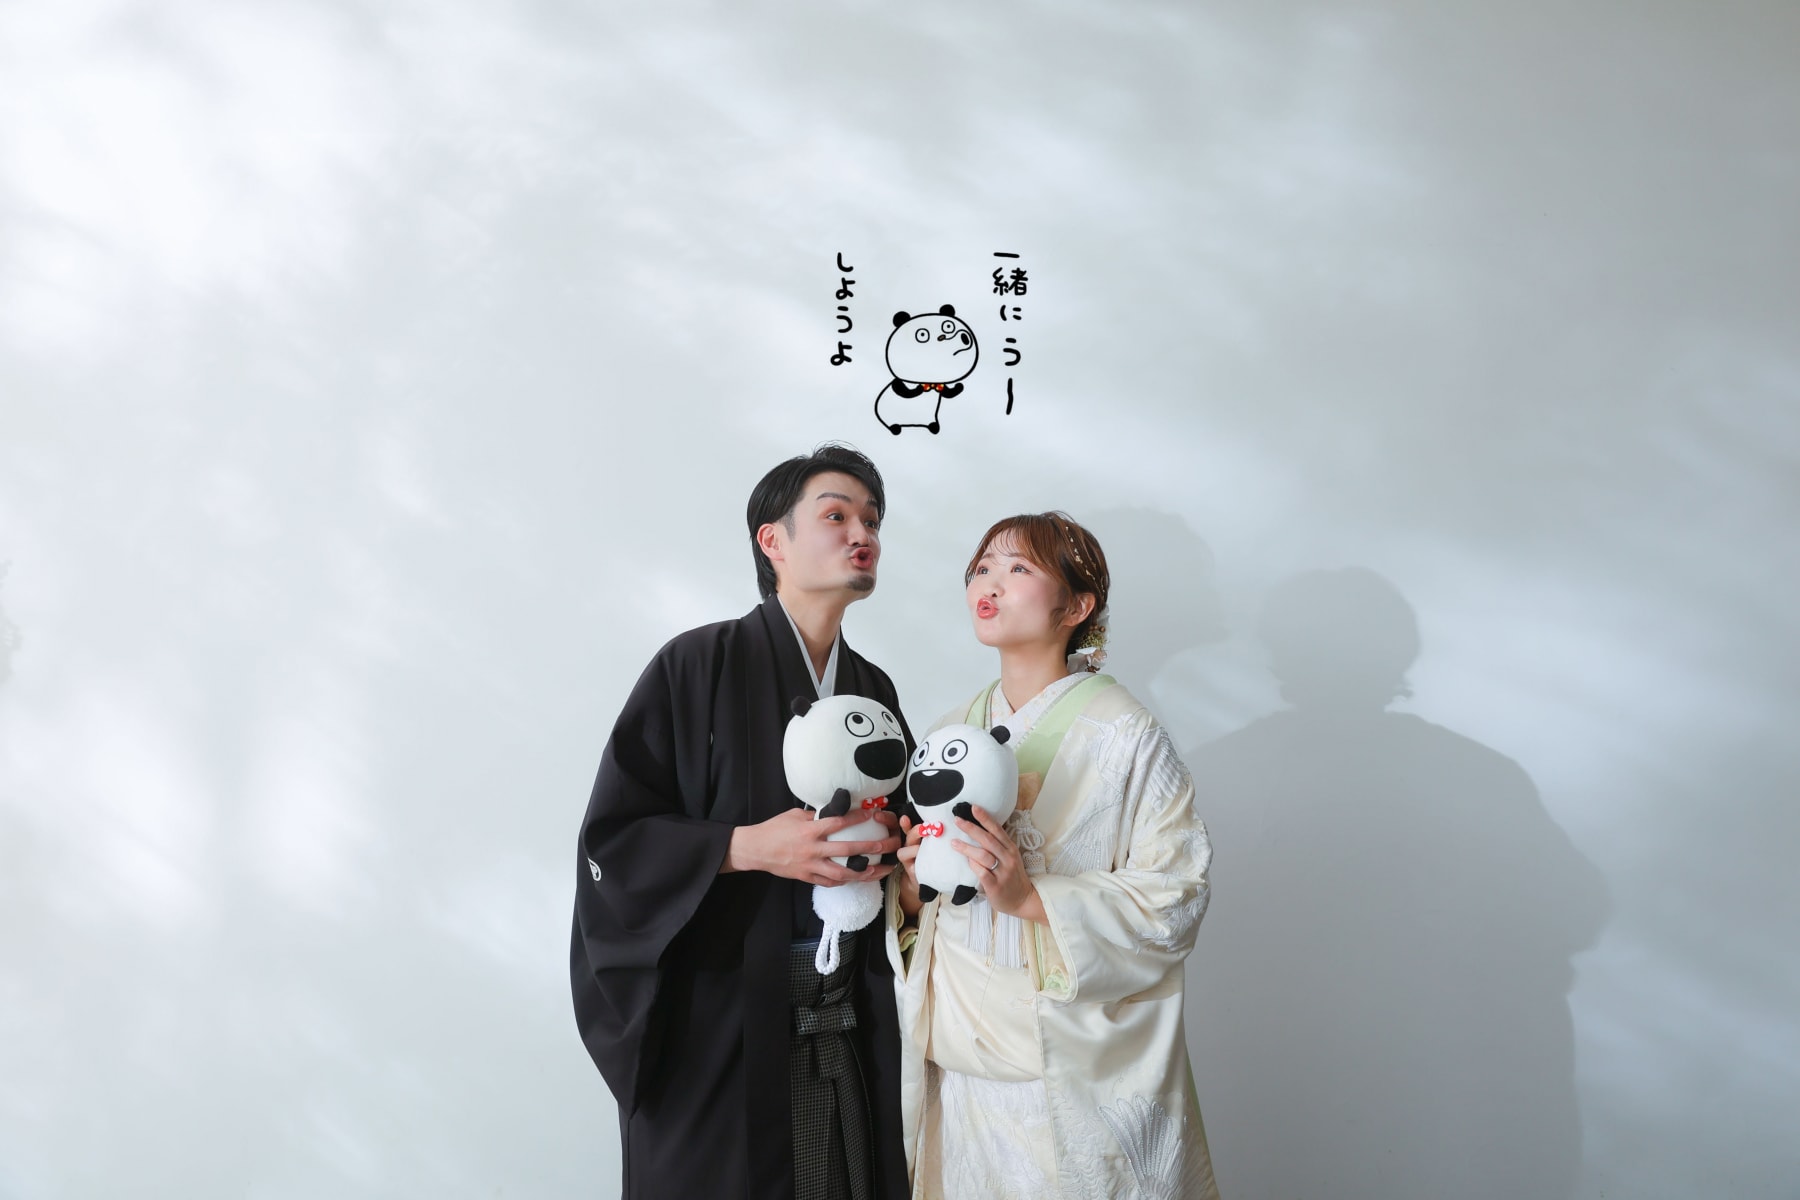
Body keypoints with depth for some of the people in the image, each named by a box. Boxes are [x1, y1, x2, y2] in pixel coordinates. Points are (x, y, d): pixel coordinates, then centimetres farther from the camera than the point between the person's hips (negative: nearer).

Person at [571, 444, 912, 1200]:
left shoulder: (873, 689, 9)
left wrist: (892, 851, -3)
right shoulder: (699, 665, -9)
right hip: (718, 1025, -5)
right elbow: (610, 835, -11)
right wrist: (748, 847, -21)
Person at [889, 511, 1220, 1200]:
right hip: (957, 1059, 5)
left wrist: (1030, 898, -24)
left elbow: (1175, 898, -15)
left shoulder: (1122, 735, -10)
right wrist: (911, 889, -8)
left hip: (1075, 1070, -5)